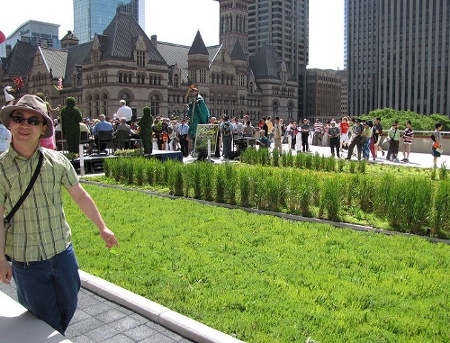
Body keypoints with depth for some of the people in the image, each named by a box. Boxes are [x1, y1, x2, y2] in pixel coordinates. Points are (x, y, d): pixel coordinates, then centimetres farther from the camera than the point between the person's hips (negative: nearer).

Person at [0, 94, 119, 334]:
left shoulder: (57, 161, -5)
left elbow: (80, 196, 3)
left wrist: (102, 227, 7)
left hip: (62, 253, 3)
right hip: (26, 262, -3)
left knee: (68, 308, 19)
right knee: (47, 320, 12)